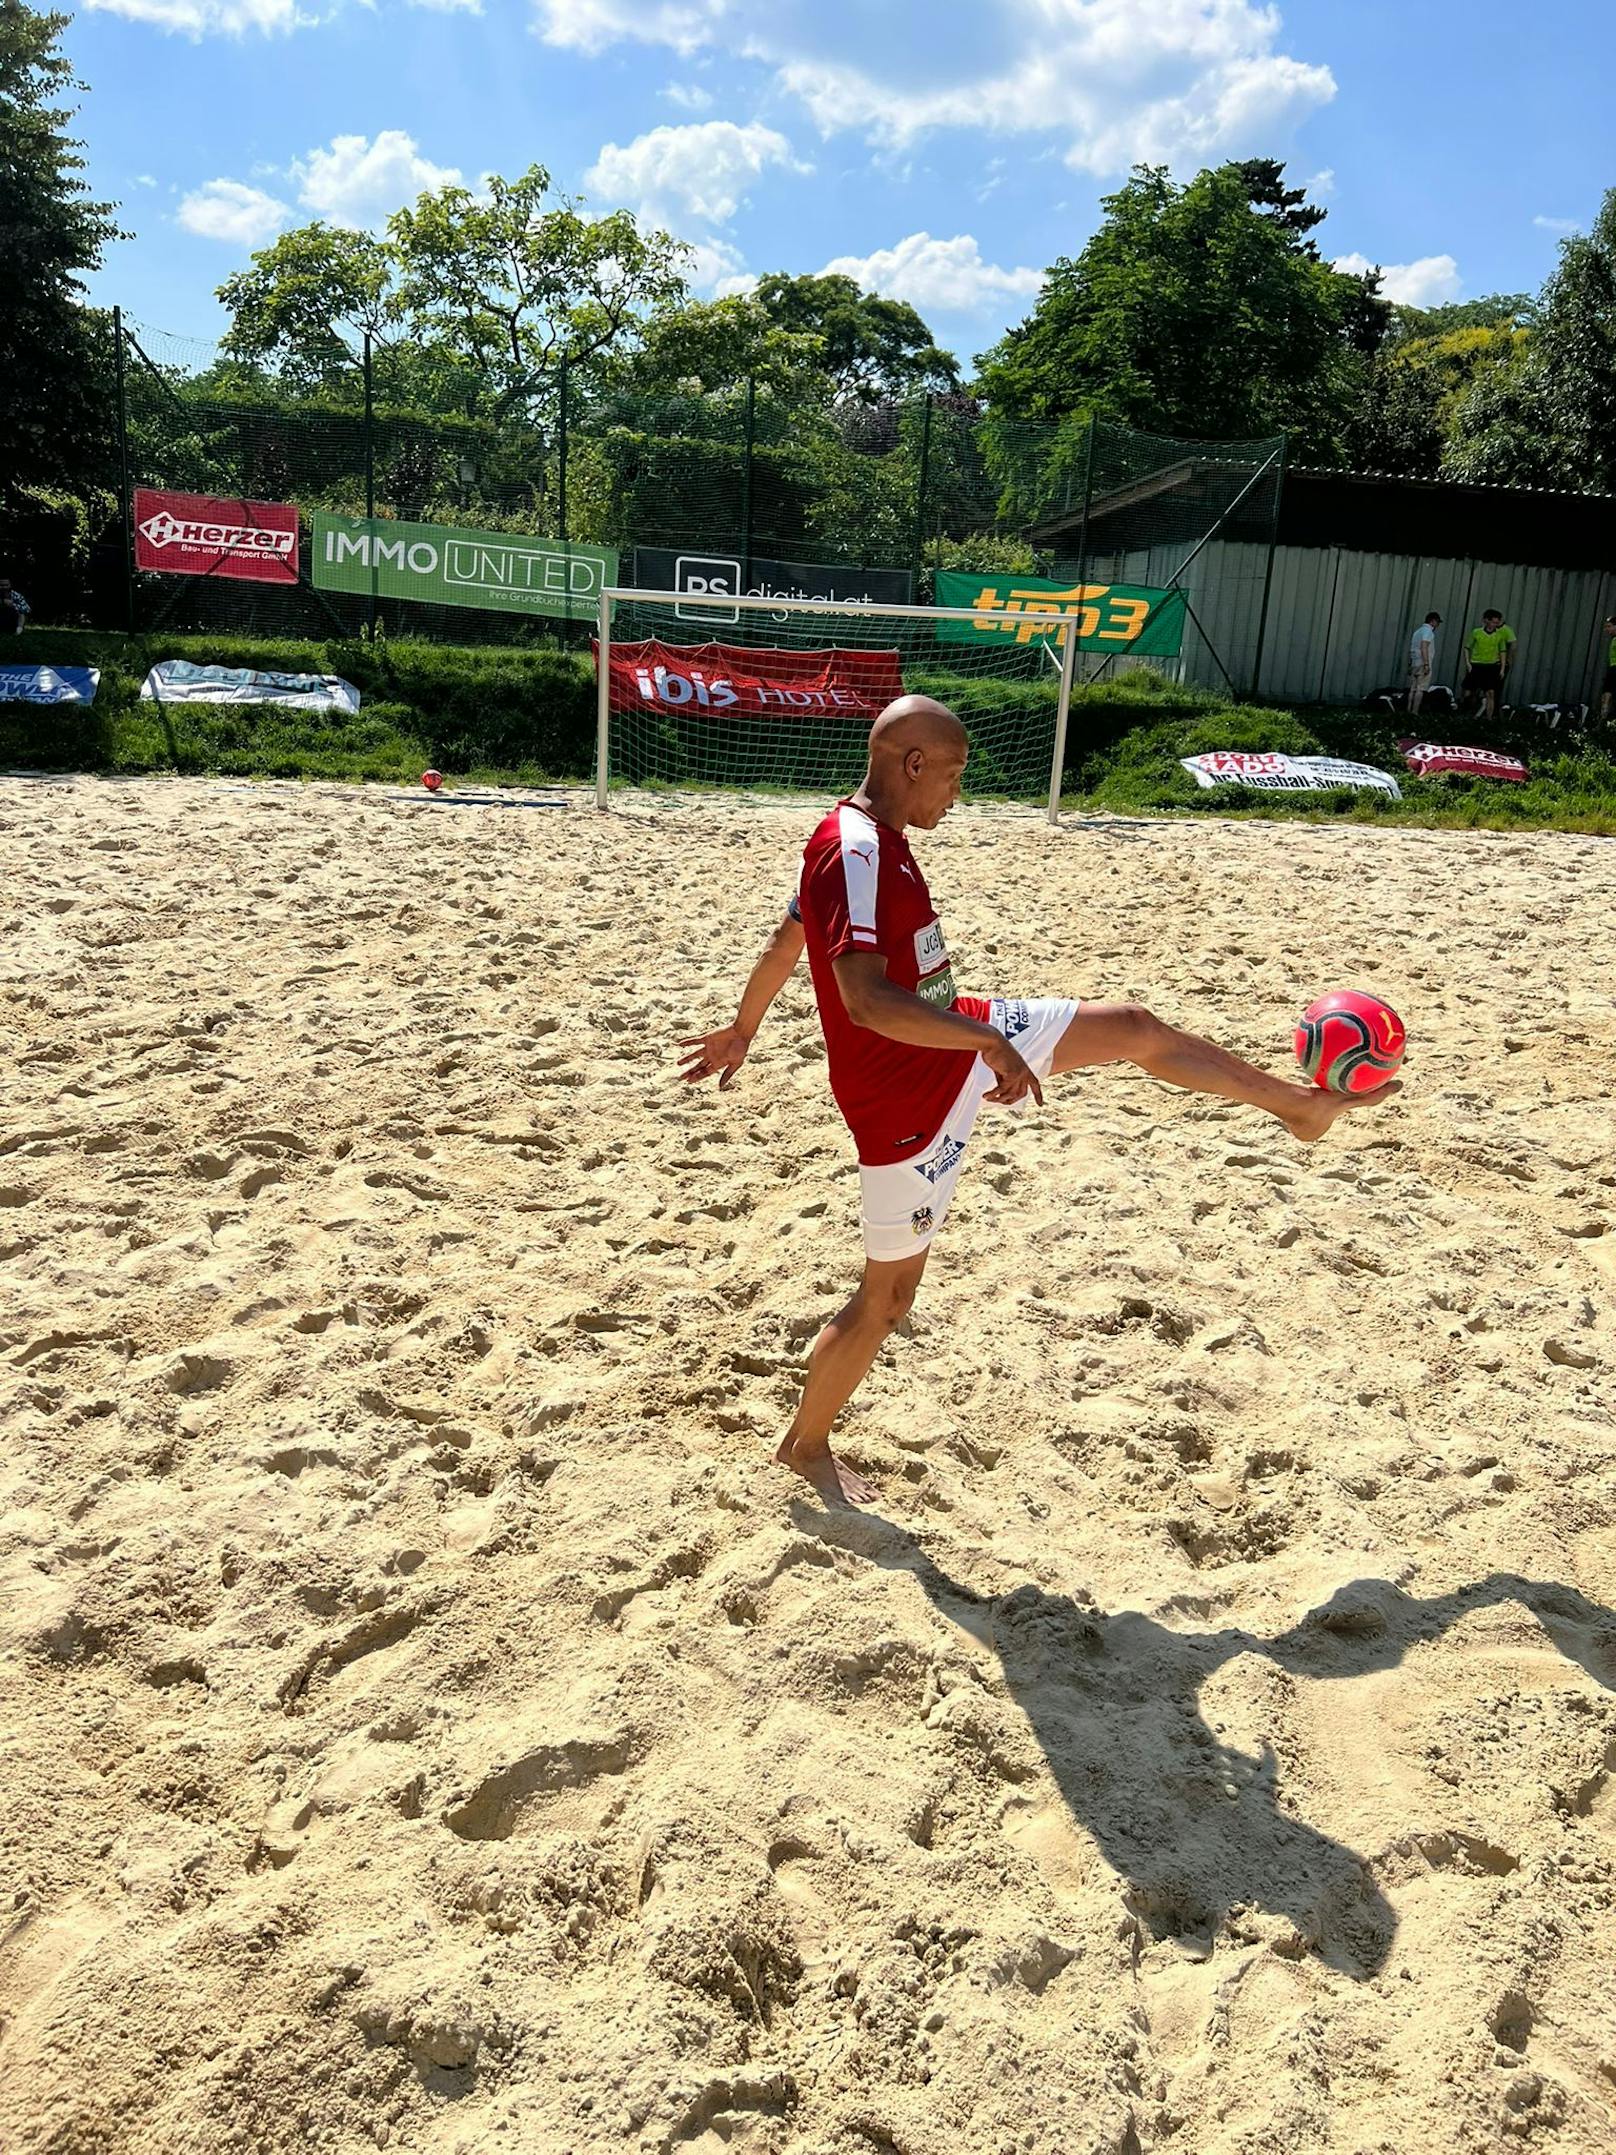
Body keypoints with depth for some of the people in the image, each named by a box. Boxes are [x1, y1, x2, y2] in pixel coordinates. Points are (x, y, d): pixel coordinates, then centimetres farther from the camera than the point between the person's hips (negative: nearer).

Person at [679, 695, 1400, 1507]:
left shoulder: (863, 839, 5)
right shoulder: (858, 853, -26)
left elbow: (783, 944, 17)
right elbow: (863, 996, -37)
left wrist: (741, 1031, 29)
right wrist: (985, 1039, -37)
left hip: (956, 1041, 10)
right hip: (910, 1096, -10)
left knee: (1133, 1027, 11)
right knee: (887, 1296, 4)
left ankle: (1300, 1103, 28)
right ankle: (806, 1446, 27)